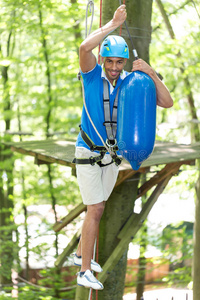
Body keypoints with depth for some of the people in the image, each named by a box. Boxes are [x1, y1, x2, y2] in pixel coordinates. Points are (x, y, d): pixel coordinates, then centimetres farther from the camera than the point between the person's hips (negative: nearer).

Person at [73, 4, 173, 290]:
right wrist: (113, 24, -31)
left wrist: (150, 72, -24)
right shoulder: (92, 74, -15)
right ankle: (85, 271, -4)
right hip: (87, 153, -5)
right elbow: (85, 47, -38)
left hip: (111, 155, 6)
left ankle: (81, 254, 36)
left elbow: (168, 102, -12)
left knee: (97, 210, 17)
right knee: (95, 211, -11)